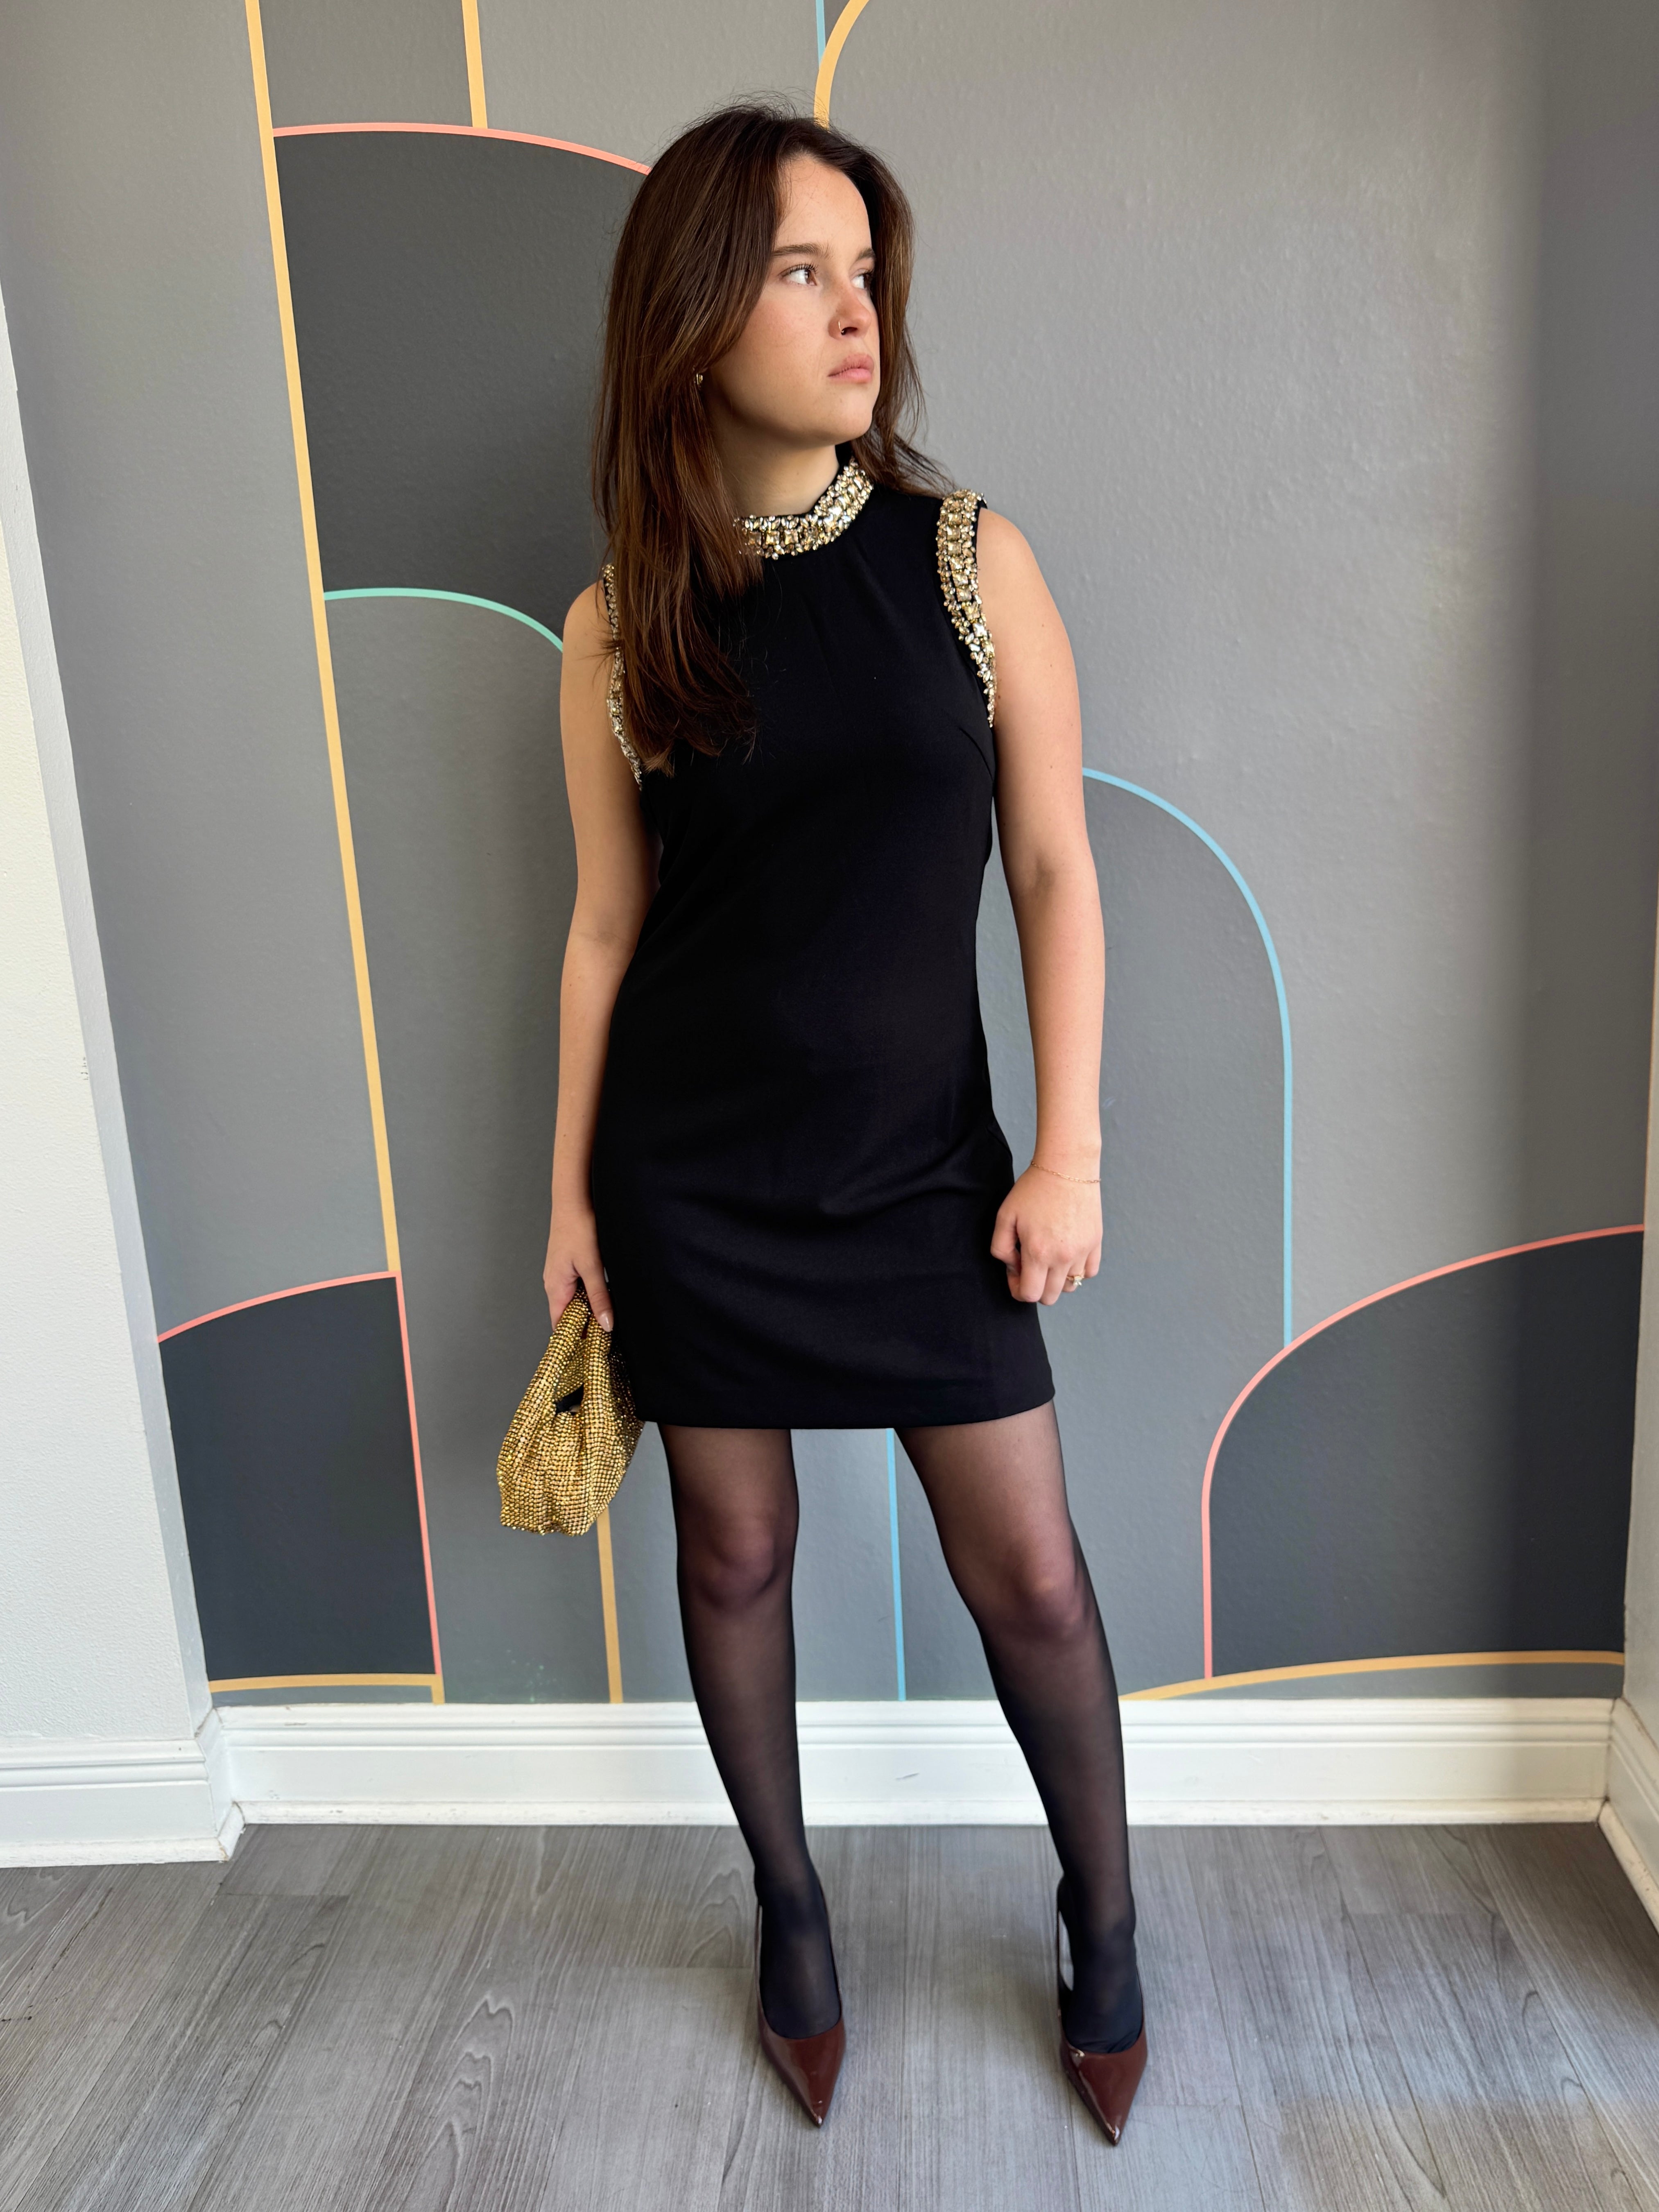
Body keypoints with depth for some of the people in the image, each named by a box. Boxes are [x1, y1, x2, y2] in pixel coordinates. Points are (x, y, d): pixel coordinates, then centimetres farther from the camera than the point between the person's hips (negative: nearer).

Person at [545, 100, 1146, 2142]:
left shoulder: (970, 559, -2)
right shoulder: (617, 628, -1)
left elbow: (1054, 868, -2)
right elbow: (606, 926, 4)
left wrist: (1070, 1149, -6)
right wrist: (570, 1194, 6)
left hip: (923, 1166, 0)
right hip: (689, 1174, 1)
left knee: (1029, 1570, 5)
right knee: (734, 1548, 13)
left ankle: (1104, 1922, 34)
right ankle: (789, 1906, 40)